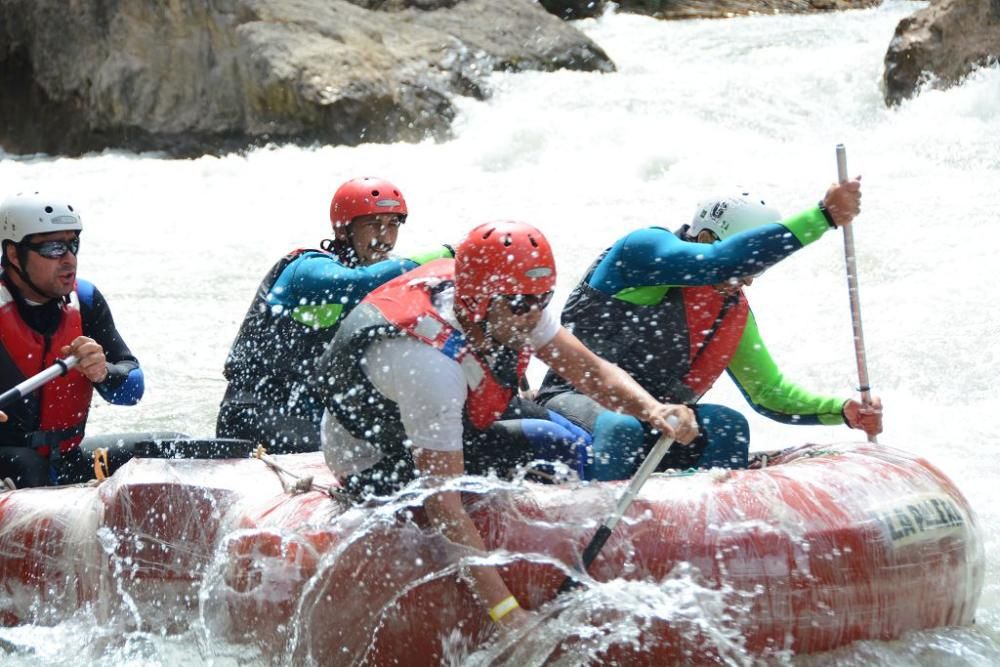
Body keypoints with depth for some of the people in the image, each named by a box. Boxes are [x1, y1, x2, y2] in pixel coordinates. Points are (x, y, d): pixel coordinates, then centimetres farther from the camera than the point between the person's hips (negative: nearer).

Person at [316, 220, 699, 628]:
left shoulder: (509, 302, -18)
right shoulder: (430, 365, -40)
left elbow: (591, 372, -12)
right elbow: (442, 504, -40)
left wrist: (652, 410, -33)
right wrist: (505, 611, -45)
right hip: (379, 469, -8)